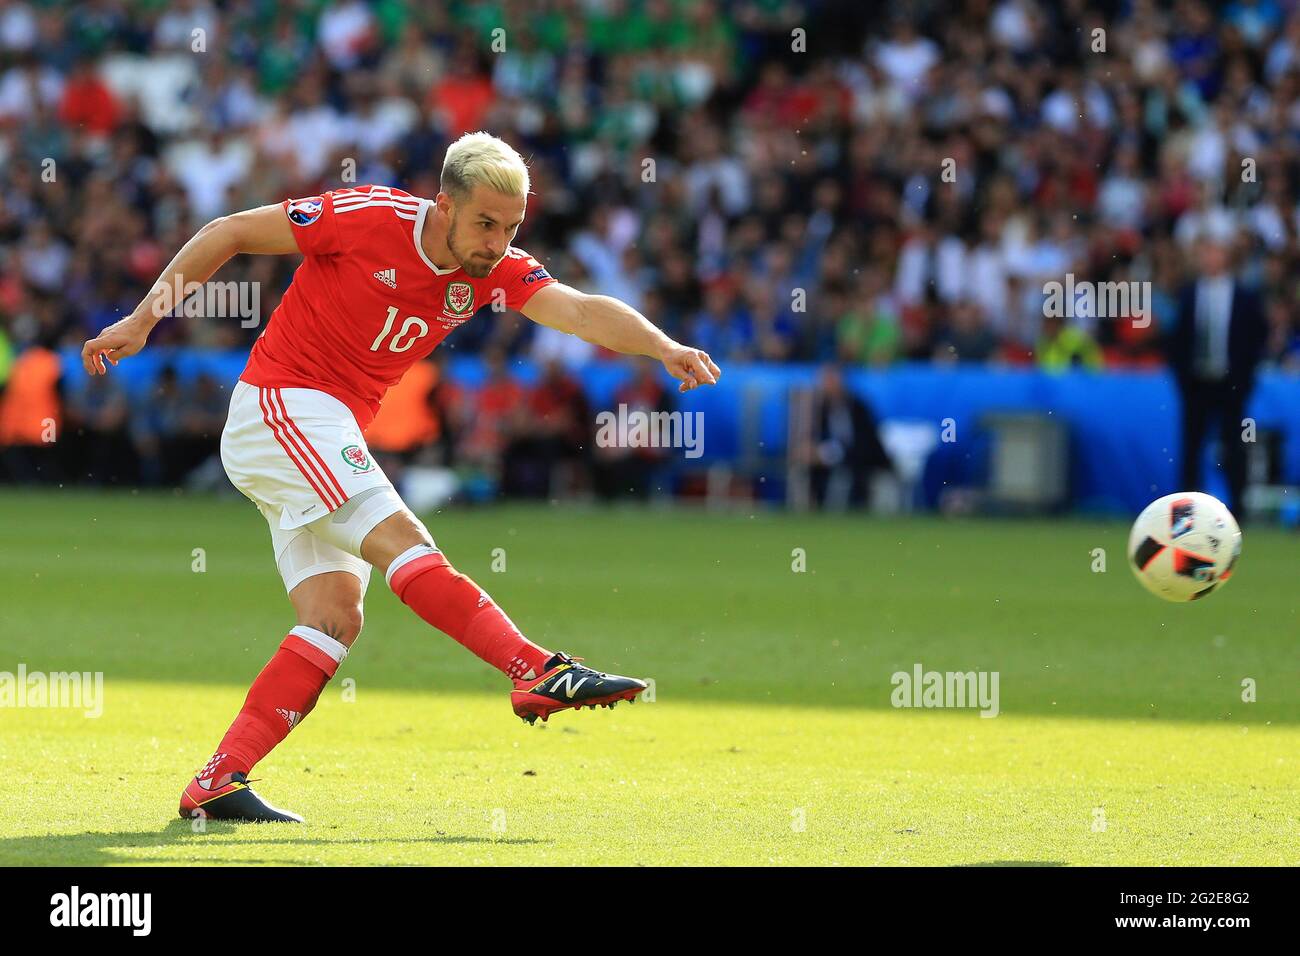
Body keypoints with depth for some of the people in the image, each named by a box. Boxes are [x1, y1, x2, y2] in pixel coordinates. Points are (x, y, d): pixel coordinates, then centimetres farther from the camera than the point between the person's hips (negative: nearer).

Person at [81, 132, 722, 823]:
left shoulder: (495, 270, 0)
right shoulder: (370, 216, -15)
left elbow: (580, 310, -15)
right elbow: (229, 233, -7)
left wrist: (664, 347, -33)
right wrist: (142, 318, -7)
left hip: (336, 438, 8)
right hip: (281, 403, -8)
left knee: (336, 618, -4)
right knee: (401, 541, -21)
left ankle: (217, 783, -8)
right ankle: (540, 674, -29)